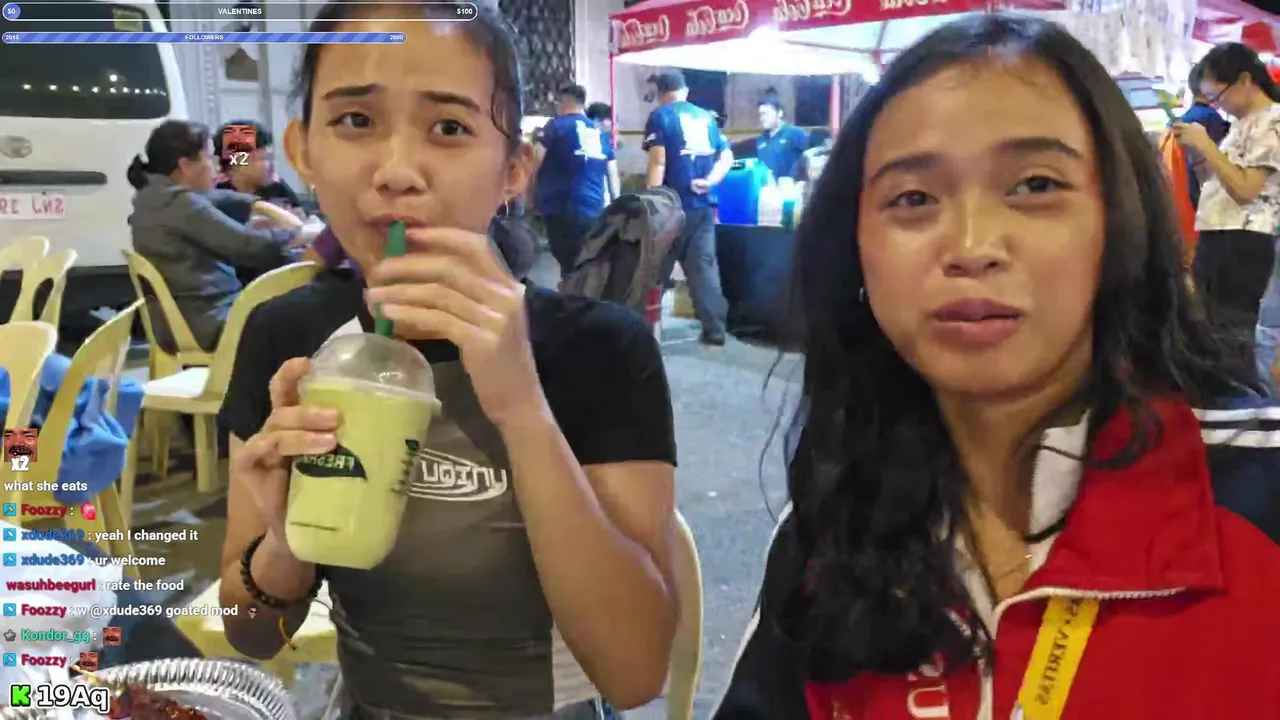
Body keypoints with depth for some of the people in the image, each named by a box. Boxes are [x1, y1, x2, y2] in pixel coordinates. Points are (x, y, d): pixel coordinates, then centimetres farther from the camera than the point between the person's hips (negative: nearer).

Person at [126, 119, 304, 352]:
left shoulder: (152, 196, 7)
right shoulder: (182, 203, -20)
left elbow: (219, 200, 19)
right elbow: (248, 245, -21)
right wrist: (293, 235, -6)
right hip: (211, 327, -9)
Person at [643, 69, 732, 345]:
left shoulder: (660, 117, -4)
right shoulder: (707, 117, 13)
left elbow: (658, 163, -12)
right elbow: (726, 157, 10)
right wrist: (708, 181, -3)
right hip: (702, 205, 4)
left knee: (657, 267, 5)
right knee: (704, 265, 5)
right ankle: (714, 329, 2)